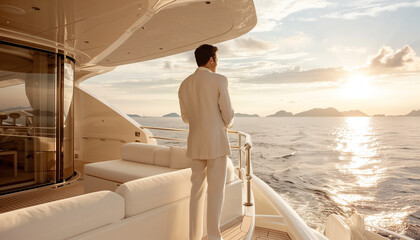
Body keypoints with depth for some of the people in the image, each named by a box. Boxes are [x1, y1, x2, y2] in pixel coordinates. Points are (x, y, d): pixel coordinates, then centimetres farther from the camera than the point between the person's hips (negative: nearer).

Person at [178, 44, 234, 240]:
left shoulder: (184, 85, 10)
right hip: (216, 143, -5)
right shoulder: (219, 80, -7)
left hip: (196, 143, 5)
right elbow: (228, 114, -6)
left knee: (197, 190, 12)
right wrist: (227, 125, 17)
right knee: (215, 191, 3)